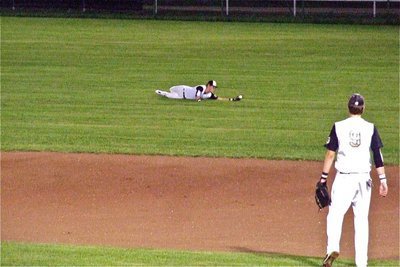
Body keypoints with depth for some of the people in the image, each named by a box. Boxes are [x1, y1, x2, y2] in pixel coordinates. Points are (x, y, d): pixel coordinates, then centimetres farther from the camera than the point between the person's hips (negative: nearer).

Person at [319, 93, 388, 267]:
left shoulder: (338, 127, -2)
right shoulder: (370, 128, 1)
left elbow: (330, 154, -1)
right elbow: (378, 156, 0)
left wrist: (323, 178, 5)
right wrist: (383, 180, 3)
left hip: (343, 178, -2)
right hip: (363, 178, 2)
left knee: (335, 214, 1)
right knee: (361, 219, 7)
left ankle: (333, 248, -23)